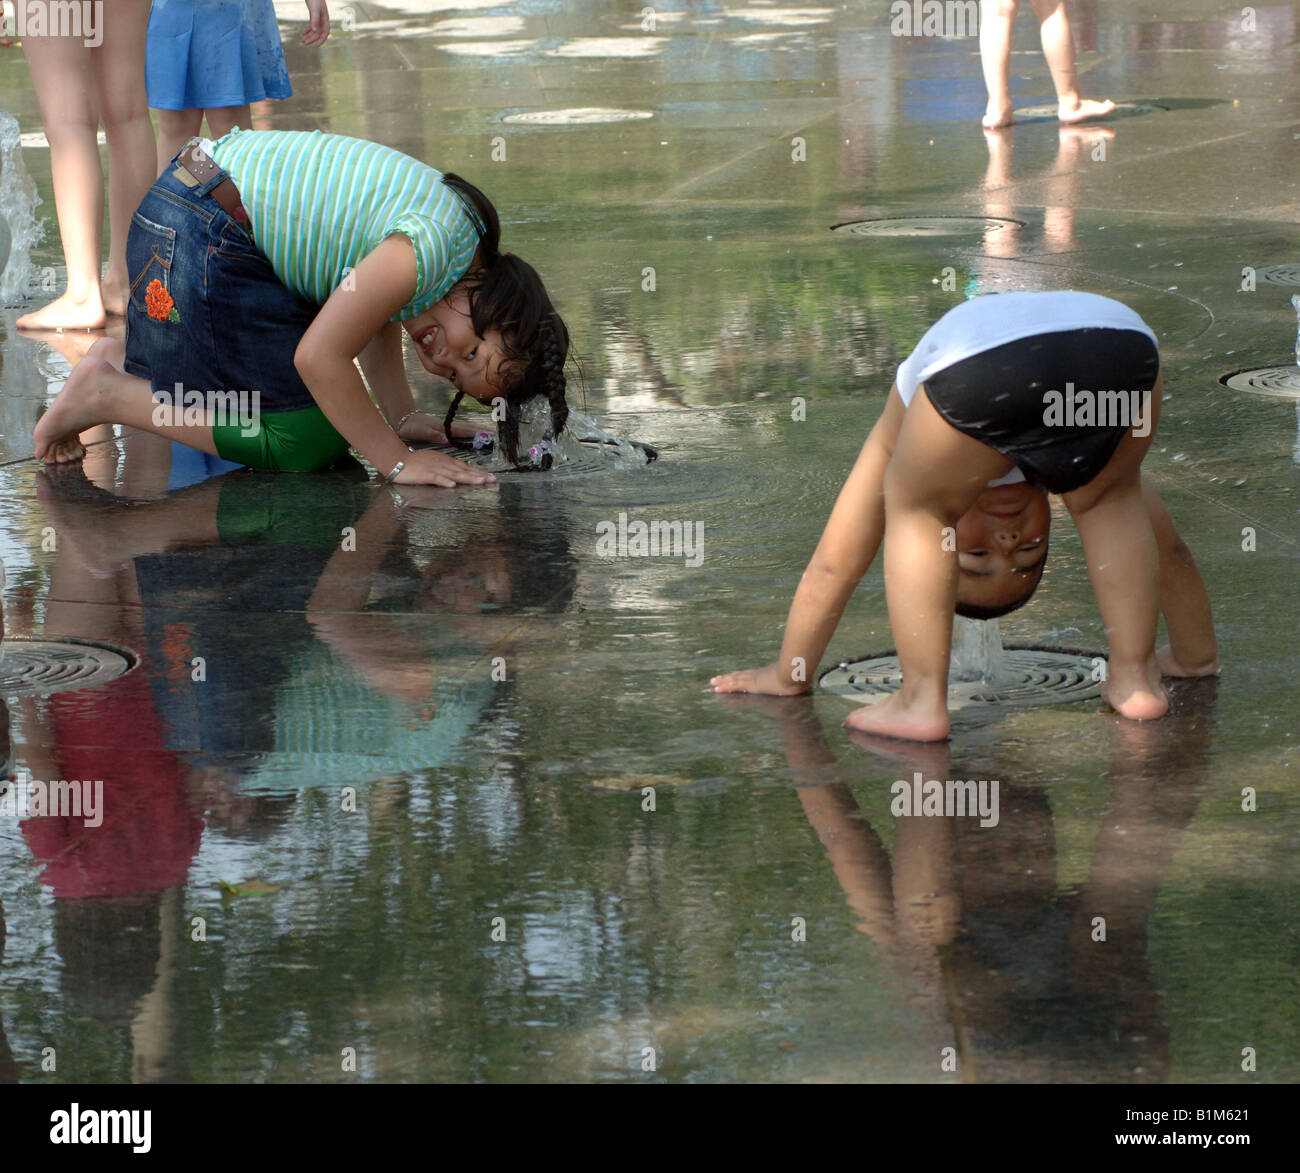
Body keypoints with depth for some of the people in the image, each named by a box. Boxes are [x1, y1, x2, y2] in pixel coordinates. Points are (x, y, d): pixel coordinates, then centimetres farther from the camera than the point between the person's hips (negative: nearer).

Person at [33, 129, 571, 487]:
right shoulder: (431, 249, -25)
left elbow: (372, 314, 19)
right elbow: (320, 356, -24)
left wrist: (403, 418, 10)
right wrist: (397, 461, -17)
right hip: (199, 240, -10)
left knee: (334, 410, 14)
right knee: (302, 440, -8)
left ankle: (125, 365, 19)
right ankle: (109, 394, -2)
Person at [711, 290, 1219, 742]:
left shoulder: (898, 436, 42)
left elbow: (831, 565, 48)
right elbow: (1168, 548, 54)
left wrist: (789, 674, 59)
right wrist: (1197, 657, 67)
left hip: (981, 356, -2)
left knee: (914, 507, 27)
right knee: (1105, 497, 34)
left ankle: (923, 699, 18)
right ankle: (1134, 676, 28)